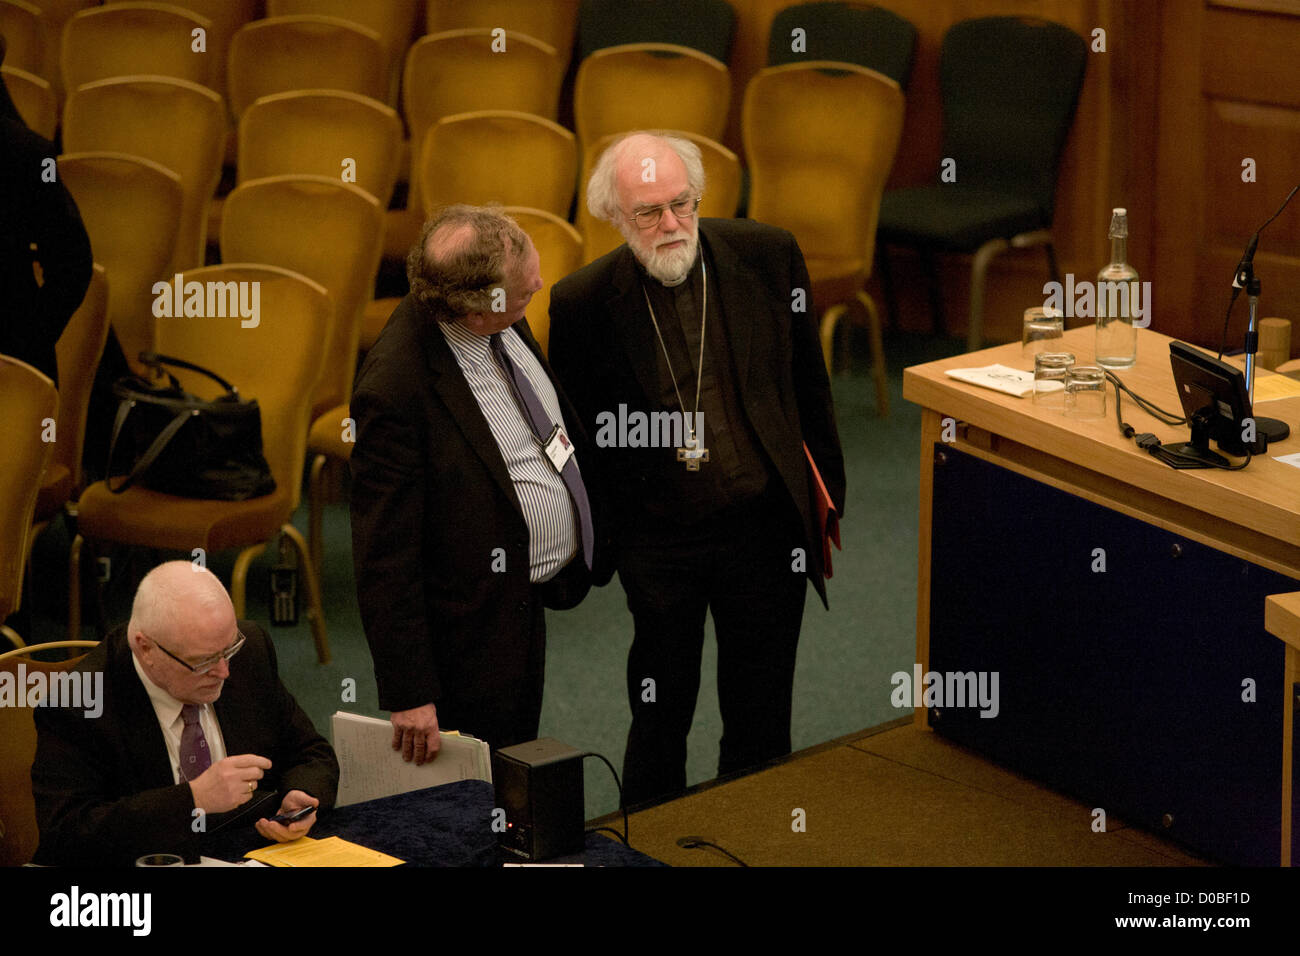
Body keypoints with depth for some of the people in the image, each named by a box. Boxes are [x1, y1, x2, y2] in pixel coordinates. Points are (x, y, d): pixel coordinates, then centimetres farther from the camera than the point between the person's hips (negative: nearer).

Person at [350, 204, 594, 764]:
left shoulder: (506, 328, -5)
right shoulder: (395, 388, -30)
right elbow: (384, 554, -25)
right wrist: (408, 694, -23)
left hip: (529, 602, 8)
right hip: (470, 629, -8)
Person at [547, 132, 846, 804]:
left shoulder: (768, 256, -7)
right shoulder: (582, 303, -11)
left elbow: (808, 386, 6)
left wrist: (827, 492, 10)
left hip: (763, 529, 1)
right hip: (656, 542, -1)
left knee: (761, 725, 12)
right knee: (660, 721, 12)